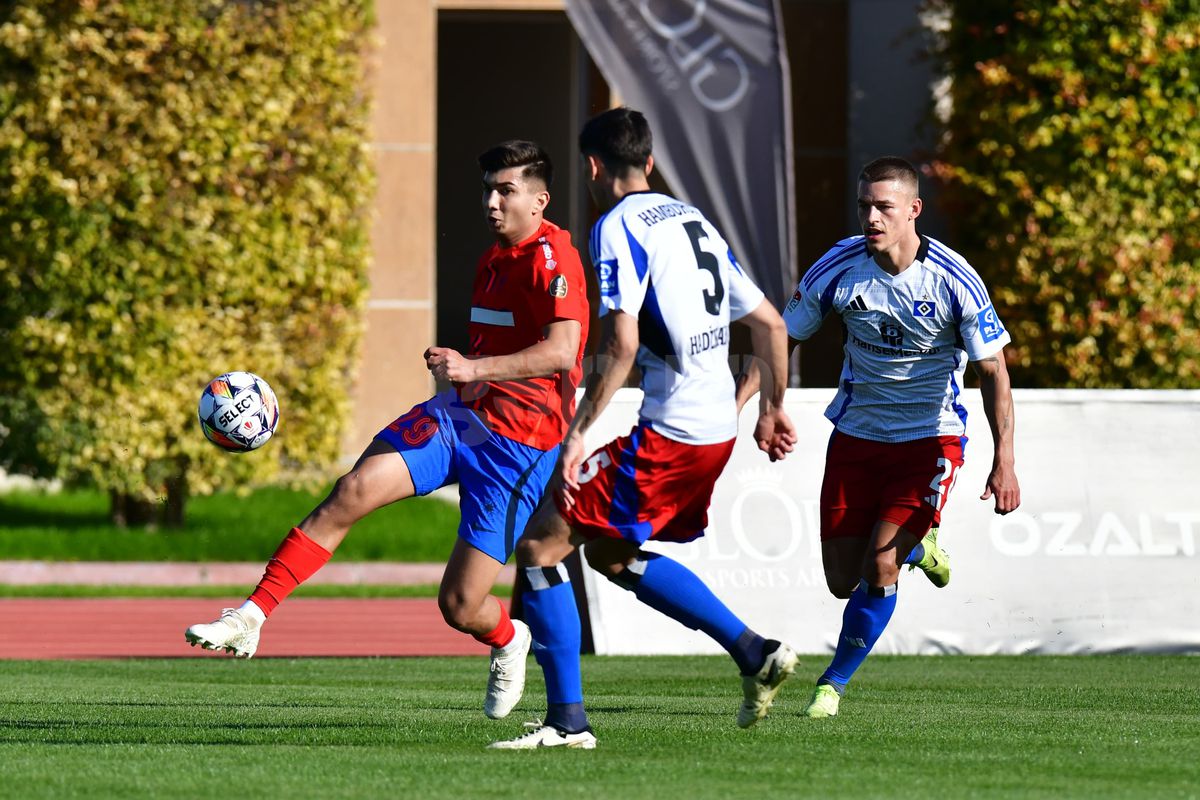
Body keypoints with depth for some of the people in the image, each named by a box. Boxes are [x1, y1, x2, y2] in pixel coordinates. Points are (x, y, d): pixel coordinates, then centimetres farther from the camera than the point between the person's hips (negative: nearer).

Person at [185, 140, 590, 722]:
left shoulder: (551, 259, -15)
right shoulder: (494, 258, 15)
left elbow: (561, 351, -30)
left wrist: (475, 368, -38)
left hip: (518, 447, -7)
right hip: (456, 417, 7)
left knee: (460, 607, -5)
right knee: (352, 492, -17)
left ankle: (509, 642, 33)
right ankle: (251, 618, -18)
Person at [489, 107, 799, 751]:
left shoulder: (618, 228, -9)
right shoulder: (694, 221, 17)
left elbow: (621, 343, -21)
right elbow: (768, 323, 21)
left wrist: (577, 435, -21)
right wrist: (771, 408, 33)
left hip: (669, 434, -9)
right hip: (717, 428, 9)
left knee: (540, 545, -5)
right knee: (611, 554, 25)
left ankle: (567, 719, -9)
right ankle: (755, 655, 21)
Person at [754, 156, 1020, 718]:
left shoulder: (953, 280, -18)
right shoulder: (838, 269, -11)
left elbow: (992, 371, -12)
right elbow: (780, 339, 1)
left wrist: (1004, 460, -19)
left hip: (930, 436, -3)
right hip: (856, 434, 3)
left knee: (879, 565, -17)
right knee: (843, 581, 5)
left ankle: (834, 683, 3)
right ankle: (916, 546, 39)